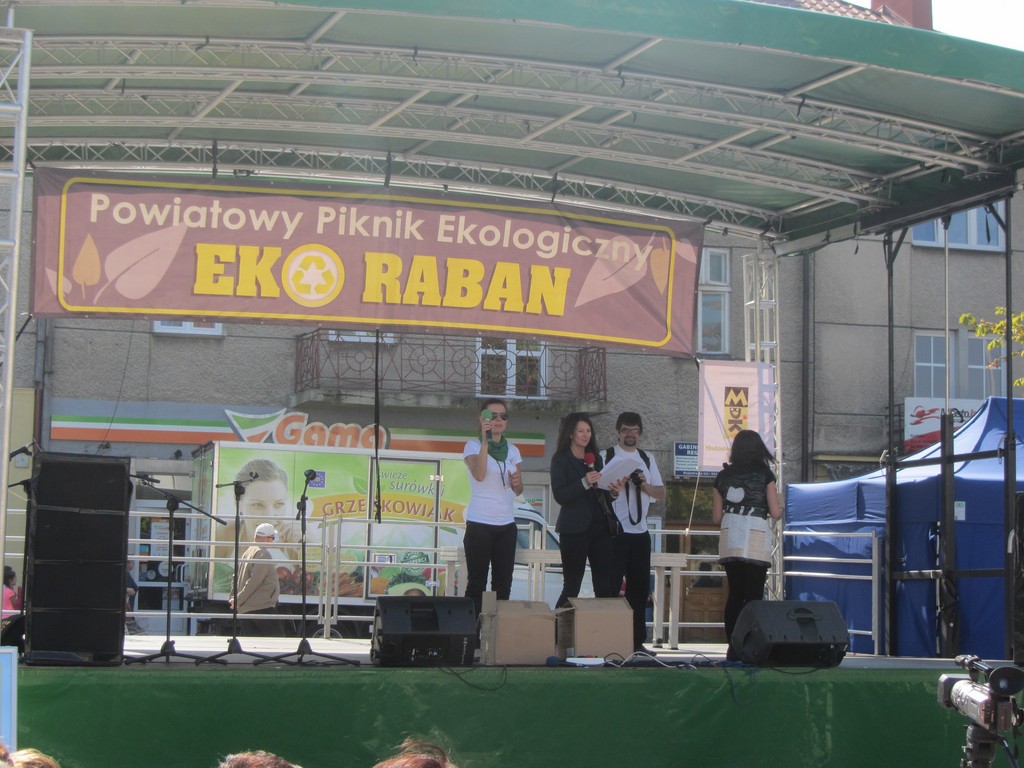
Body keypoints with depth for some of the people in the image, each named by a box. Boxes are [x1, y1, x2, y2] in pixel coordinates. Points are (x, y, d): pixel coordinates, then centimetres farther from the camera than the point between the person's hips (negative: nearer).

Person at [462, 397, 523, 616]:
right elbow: (479, 475, -22)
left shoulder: (512, 450, 12)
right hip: (479, 524, -5)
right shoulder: (473, 446, -3)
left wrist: (517, 483, -7)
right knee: (477, 583, -3)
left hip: (506, 524, 5)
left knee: (503, 584, 5)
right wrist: (485, 441, -30)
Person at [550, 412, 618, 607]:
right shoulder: (560, 459, -1)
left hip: (600, 527, 5)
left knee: (605, 587, 1)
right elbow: (559, 496, -11)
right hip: (574, 530, -5)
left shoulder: (596, 458, 16)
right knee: (571, 587, -4)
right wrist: (584, 483, -23)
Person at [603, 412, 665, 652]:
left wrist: (644, 484, -7)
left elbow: (661, 493, 12)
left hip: (640, 532, 5)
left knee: (640, 588, 8)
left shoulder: (647, 459, 14)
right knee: (610, 586, -6)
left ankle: (637, 641, 14)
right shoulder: (606, 457, 0)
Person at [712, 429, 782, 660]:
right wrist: (778, 509, 20)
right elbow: (775, 513, -2)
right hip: (756, 541, -3)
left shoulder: (724, 475, 10)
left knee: (734, 594, 10)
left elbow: (716, 517, 11)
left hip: (729, 540, 4)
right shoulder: (764, 474, 1)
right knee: (753, 597, -2)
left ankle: (733, 648, 7)